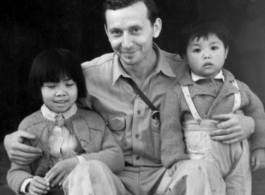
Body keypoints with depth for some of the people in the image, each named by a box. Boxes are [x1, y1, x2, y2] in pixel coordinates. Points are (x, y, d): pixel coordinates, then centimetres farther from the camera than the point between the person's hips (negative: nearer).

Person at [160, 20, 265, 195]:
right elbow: (170, 128, -5)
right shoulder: (178, 92, -3)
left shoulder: (237, 87, 7)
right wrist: (175, 158, -14)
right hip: (201, 160, -3)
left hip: (237, 160, 3)